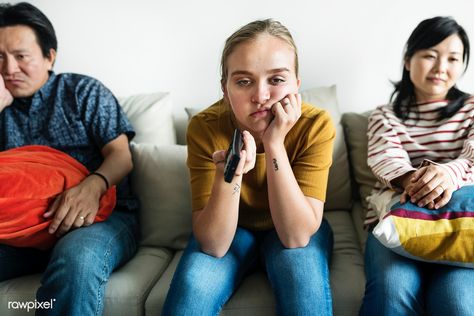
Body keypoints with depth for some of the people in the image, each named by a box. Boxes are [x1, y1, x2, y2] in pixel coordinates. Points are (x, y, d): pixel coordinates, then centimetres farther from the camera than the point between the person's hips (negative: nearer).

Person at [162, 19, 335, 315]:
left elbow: (297, 235, -28)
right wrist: (228, 172, -43)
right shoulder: (205, 127, -24)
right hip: (231, 230, 0)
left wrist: (274, 144, -36)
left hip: (295, 229, 0)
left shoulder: (316, 125, -24)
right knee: (193, 284, -27)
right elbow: (214, 244, -25)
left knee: (303, 274, -31)